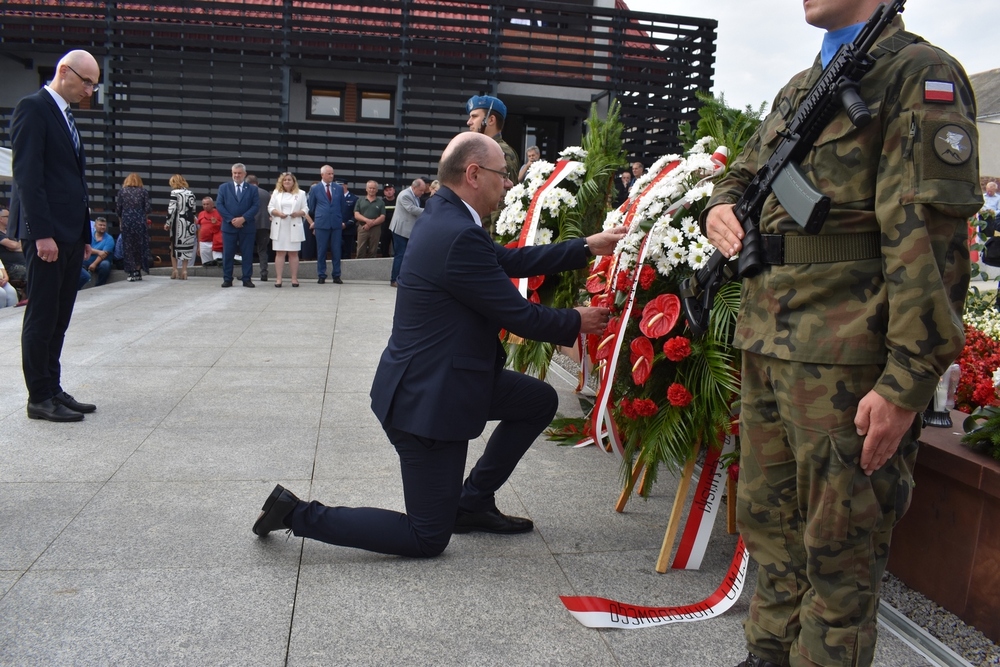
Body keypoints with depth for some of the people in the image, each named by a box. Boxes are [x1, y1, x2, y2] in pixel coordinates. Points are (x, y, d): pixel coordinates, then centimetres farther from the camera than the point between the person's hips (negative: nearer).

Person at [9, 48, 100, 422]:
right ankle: (39, 398, 5)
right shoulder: (33, 108, -6)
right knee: (42, 317, -2)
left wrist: (85, 234, 15)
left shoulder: (67, 117, 20)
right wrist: (42, 233, -20)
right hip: (47, 233, -8)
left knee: (59, 318, 10)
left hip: (71, 233, 9)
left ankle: (53, 389, 17)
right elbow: (28, 175, -15)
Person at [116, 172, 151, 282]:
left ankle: (132, 272, 4)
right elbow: (148, 208, -4)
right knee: (140, 246, 9)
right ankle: (138, 271, 7)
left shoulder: (122, 191, 3)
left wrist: (120, 219, 18)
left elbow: (118, 208, 2)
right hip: (140, 222, 0)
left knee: (128, 246, 6)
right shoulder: (144, 191, 1)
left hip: (126, 222, 0)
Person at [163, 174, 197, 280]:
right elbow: (193, 210, 10)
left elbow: (172, 209, -11)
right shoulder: (190, 193, 7)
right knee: (186, 245, 7)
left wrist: (168, 223, -3)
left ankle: (174, 269, 4)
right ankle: (184, 270, 6)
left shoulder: (174, 192, -7)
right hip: (188, 222, 4)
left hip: (178, 222, -4)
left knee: (174, 245, 8)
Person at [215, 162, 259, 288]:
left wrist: (243, 218, -15)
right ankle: (227, 279, 8)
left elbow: (255, 206, -2)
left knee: (247, 254, 2)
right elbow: (219, 204, 1)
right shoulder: (224, 187, 9)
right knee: (228, 254, 2)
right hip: (229, 226, 0)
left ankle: (247, 279, 7)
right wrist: (231, 219, -11)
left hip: (247, 227, 0)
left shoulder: (252, 189, 8)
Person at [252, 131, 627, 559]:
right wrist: (576, 322, -1)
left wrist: (588, 247, 10)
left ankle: (472, 503, 26)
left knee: (541, 401, 19)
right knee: (429, 539, 4)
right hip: (426, 398, -10)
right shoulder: (460, 236, -26)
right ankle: (299, 515, 9)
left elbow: (511, 260, 12)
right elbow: (518, 314, -19)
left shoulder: (447, 218, 5)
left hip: (448, 377, 10)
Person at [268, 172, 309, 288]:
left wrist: (298, 213, -16)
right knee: (279, 252, 1)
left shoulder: (301, 194, 7)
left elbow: (305, 209, 4)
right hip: (279, 227, 1)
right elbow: (270, 207, 6)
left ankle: (294, 278, 8)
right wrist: (278, 213, -12)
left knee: (293, 253, 3)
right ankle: (278, 278, 3)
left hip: (294, 227, -1)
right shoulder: (276, 193, 11)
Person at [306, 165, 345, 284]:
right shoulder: (315, 189, 4)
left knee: (336, 251, 2)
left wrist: (342, 220, 15)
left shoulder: (339, 189, 9)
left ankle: (336, 276, 8)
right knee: (321, 251, 2)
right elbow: (311, 207, 11)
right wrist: (312, 221, 13)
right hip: (321, 224, -1)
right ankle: (321, 275, 9)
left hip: (336, 224, 1)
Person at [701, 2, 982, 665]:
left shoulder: (921, 73, -5)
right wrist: (721, 207, 6)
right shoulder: (799, 87, 20)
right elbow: (746, 174, 31)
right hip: (765, 345, 8)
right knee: (767, 521, 18)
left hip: (844, 360, -8)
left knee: (837, 553, 4)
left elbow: (931, 236, -14)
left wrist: (908, 382, -20)